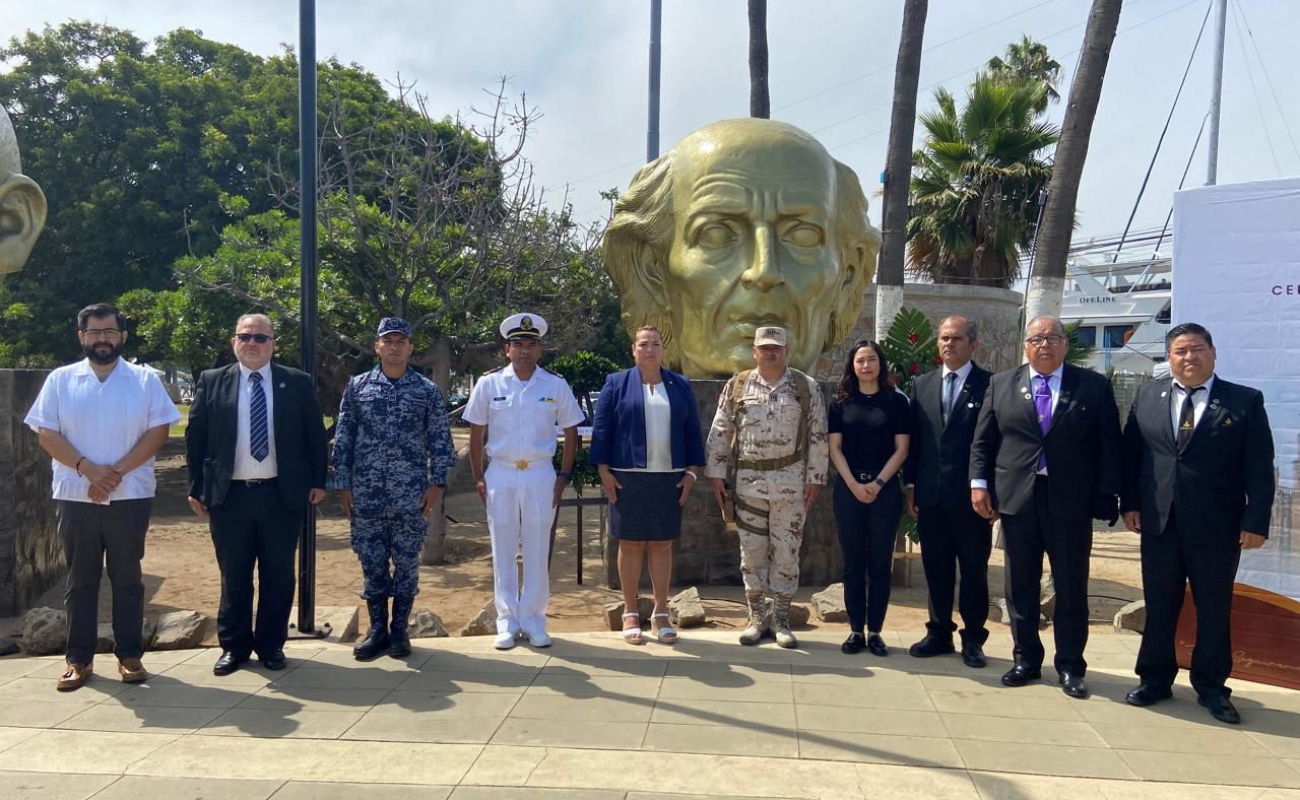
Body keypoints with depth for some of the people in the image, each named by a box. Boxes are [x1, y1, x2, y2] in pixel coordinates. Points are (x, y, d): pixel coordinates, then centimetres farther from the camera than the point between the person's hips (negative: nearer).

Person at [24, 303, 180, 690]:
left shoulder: (146, 379, 3)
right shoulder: (60, 380, 6)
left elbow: (158, 431, -4)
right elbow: (46, 434, 0)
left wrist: (117, 471, -13)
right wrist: (88, 469, -14)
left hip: (130, 496, -1)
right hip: (75, 497, 1)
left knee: (127, 578, 5)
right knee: (80, 579, 8)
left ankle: (130, 655, 14)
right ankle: (79, 658, 17)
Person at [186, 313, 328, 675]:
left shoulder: (298, 383, 3)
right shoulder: (211, 382, 4)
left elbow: (315, 436, 5)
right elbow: (194, 438, 5)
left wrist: (317, 481, 1)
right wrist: (197, 488, 2)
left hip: (282, 494, 0)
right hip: (228, 495, 0)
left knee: (278, 574, 8)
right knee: (233, 575, 9)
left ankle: (272, 644, 22)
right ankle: (234, 645, 23)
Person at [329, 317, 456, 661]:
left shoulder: (428, 390, 3)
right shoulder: (357, 386, 6)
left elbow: (440, 441, 2)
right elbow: (343, 439, 6)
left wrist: (436, 483, -4)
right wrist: (343, 484, 2)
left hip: (411, 494, -1)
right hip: (366, 493, 1)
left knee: (407, 562, 6)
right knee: (371, 561, 7)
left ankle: (400, 631, 19)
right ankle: (377, 630, 20)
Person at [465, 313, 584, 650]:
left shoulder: (556, 385, 1)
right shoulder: (489, 384, 1)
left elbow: (571, 433, 7)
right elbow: (476, 434, 6)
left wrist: (563, 477, 1)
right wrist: (478, 477, 1)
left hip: (541, 475, 0)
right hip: (501, 474, 0)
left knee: (538, 550, 5)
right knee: (503, 550, 6)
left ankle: (533, 621, 16)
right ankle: (507, 622, 16)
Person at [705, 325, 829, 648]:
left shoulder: (807, 388, 3)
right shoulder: (736, 386, 5)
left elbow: (818, 436, 3)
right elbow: (719, 432, 6)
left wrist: (815, 478, -2)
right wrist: (716, 474, 1)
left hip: (790, 481, -1)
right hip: (747, 479, 1)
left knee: (786, 550, 4)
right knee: (752, 551, 7)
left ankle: (781, 620, 16)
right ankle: (756, 618, 19)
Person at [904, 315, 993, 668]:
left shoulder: (989, 385, -4)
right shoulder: (922, 384, 10)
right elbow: (914, 439, 11)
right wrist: (911, 485, 7)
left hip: (971, 496, -4)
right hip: (931, 496, 4)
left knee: (974, 571, 8)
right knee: (936, 569, 12)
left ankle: (973, 638, 20)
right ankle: (939, 632, 24)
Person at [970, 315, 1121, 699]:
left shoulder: (1094, 386, 3)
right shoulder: (1001, 384, 8)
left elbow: (1109, 446, 1)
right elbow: (982, 441, 8)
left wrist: (1107, 497, -5)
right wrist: (979, 483, -2)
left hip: (1071, 502, -1)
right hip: (1016, 499, 2)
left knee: (1071, 588, 5)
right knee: (1020, 585, 9)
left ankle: (1070, 666, 18)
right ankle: (1026, 660, 22)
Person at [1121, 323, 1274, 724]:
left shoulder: (1245, 401, -1)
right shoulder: (1147, 395, 7)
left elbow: (1259, 467, -4)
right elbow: (1130, 452, 8)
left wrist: (1255, 521, -10)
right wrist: (1130, 503, 2)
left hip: (1217, 526, -2)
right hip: (1159, 522, 2)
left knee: (1214, 610, 10)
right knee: (1158, 606, 11)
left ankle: (1211, 686, 24)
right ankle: (1155, 679, 23)